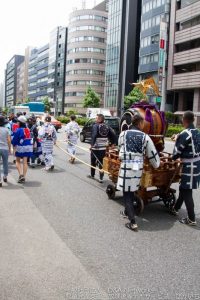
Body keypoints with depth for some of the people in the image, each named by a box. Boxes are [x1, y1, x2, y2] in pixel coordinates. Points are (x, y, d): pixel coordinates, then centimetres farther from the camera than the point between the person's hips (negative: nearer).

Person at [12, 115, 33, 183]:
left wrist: (14, 145, 8)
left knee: (18, 161, 13)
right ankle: (24, 177, 11)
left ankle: (21, 174, -4)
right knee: (25, 162, 9)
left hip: (20, 147, -4)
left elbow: (15, 139, -9)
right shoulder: (28, 130, 2)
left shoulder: (19, 130, -15)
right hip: (28, 147, 5)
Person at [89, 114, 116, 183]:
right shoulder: (107, 127, 4)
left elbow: (94, 135, -26)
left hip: (95, 148, -4)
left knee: (93, 162, 15)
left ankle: (92, 175, 32)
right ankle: (101, 178, 6)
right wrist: (113, 143, 6)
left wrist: (92, 144, -24)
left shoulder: (95, 126, -11)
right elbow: (113, 135, -1)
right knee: (101, 163, 11)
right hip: (103, 148, 4)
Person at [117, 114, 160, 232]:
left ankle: (133, 223, -1)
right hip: (138, 167, 3)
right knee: (132, 191, 22)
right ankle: (127, 212, 42)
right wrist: (157, 164, 23)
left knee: (127, 193, 3)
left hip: (126, 166, -3)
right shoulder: (145, 137, 1)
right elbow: (152, 153, 5)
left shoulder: (123, 134, 0)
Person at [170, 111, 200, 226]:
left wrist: (173, 158, 7)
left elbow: (177, 151, -13)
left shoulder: (184, 134, -18)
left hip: (189, 166, -8)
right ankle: (175, 209, 35)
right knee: (184, 188, 20)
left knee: (186, 192, 0)